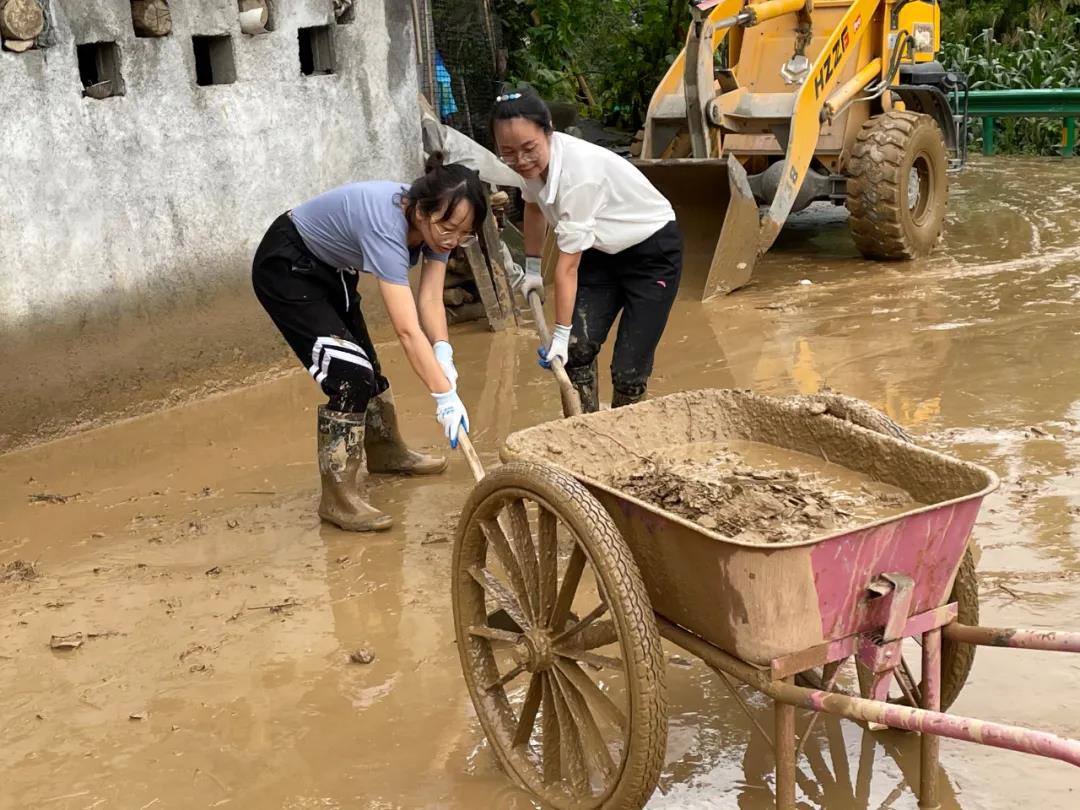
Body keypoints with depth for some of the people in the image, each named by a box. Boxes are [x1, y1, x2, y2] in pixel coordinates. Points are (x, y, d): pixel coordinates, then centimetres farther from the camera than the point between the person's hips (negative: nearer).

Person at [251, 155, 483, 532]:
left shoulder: (435, 221, -15)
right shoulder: (386, 226, -39)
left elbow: (430, 298, -16)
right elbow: (407, 330, -42)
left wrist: (443, 354, -31)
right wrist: (445, 396, -43)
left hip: (329, 267, 9)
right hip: (285, 268, -9)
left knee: (366, 363, 19)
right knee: (349, 373, -18)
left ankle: (385, 451, 44)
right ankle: (338, 497, -11)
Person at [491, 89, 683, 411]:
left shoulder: (579, 171, -35)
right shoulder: (535, 159, -13)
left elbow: (568, 265, -30)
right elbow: (534, 206, 13)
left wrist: (561, 333, -23)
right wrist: (532, 269, 20)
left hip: (653, 252, -7)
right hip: (604, 250, 7)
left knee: (629, 369, -11)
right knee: (577, 348, -7)